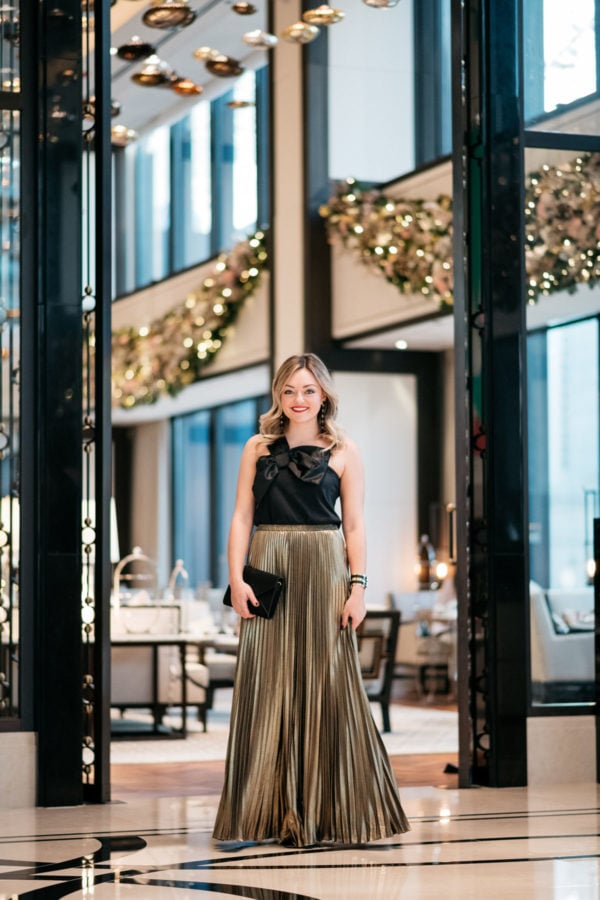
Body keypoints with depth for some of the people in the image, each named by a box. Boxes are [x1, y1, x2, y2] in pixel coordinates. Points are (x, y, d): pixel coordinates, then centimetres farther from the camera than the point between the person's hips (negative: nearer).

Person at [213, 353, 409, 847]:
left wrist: (358, 586, -6)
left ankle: (328, 812, 9)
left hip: (323, 571, -1)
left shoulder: (343, 452, 5)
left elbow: (354, 525, 3)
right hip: (268, 570, 1)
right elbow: (242, 518, 6)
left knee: (325, 686, 0)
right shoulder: (258, 448, 9)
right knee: (265, 689, 0)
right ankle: (262, 812, 5)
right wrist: (237, 578, -5)